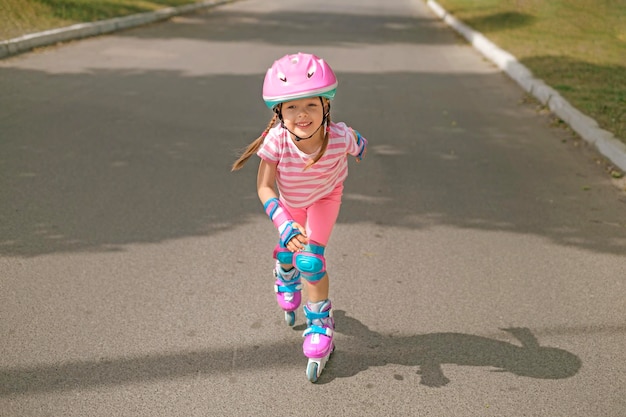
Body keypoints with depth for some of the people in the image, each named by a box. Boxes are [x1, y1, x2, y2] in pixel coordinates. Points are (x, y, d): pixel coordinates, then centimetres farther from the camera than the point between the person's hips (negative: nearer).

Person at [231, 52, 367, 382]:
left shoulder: (340, 136, -38)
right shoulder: (276, 139, -40)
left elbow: (358, 145, -13)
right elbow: (264, 186, -34)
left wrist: (359, 147, 11)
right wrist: (284, 225, -47)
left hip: (325, 196, -1)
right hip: (289, 200, 2)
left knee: (310, 260, -14)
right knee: (286, 250, 18)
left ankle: (320, 325, 7)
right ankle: (286, 279, 57)